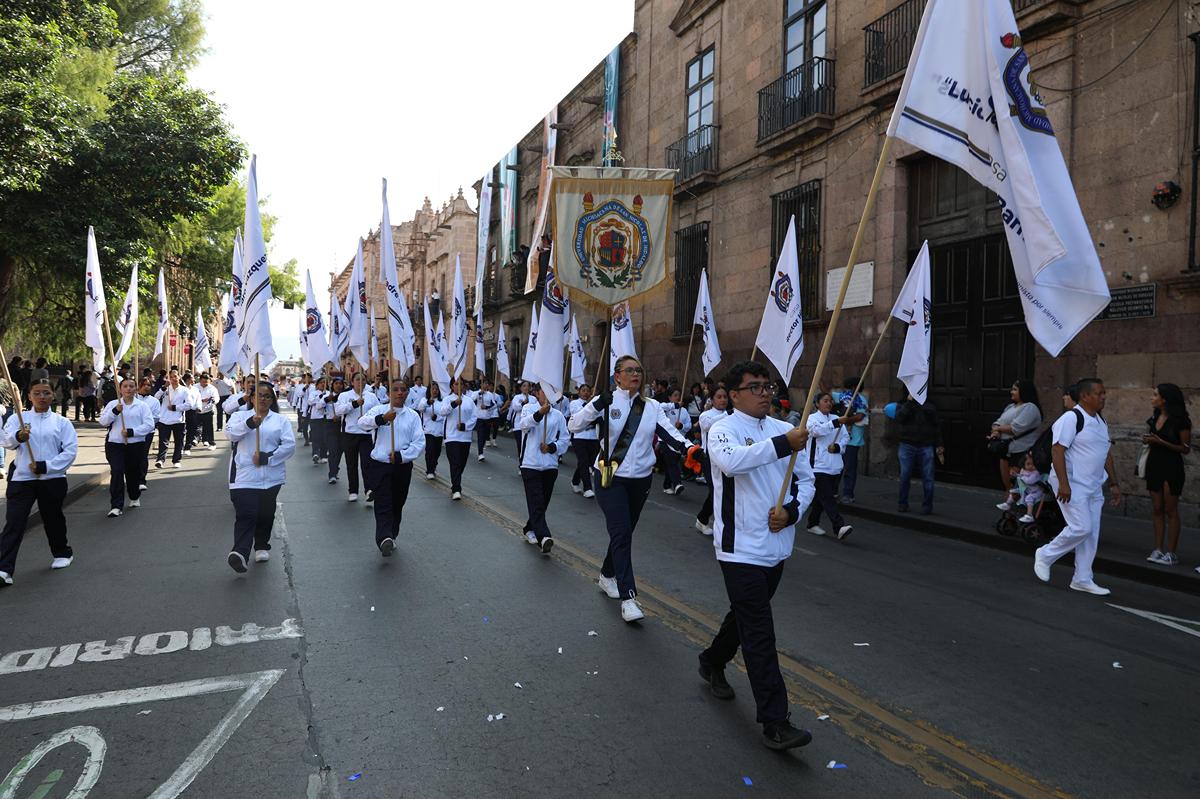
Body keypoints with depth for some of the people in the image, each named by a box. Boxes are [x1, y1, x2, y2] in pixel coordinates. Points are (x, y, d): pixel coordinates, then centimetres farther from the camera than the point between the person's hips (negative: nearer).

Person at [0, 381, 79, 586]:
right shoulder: (17, 419, 5)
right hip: (21, 479, 0)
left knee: (53, 519, 15)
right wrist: (18, 437, -33)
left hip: (52, 479, 0)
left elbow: (71, 450, -4)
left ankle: (62, 553, 38)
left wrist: (45, 466, -14)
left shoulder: (61, 422, 3)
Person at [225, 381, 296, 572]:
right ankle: (240, 553, -24)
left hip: (271, 476, 2)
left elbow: (290, 445, -2)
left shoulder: (281, 420, 10)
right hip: (244, 475, -2)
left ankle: (262, 546, 32)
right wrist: (250, 423, -27)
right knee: (245, 514, -14)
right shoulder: (240, 416, 10)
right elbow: (230, 433, -10)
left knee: (266, 514, 12)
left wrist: (267, 457, -12)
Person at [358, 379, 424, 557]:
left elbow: (419, 442, -2)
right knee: (383, 504, -14)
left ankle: (390, 537, 31)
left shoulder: (413, 416, 5)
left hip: (403, 467, 3)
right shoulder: (379, 410, 0)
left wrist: (402, 455, -17)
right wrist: (382, 419, -37)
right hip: (380, 466, -3)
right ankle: (385, 538, -29)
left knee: (397, 504, 14)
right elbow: (362, 423, -19)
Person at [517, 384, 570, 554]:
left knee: (543, 502, 12)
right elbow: (524, 425, -20)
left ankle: (530, 529, 32)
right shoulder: (529, 408, 1)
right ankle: (543, 537, -22)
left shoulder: (558, 415, 9)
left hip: (550, 465, 4)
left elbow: (565, 439, 9)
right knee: (536, 503, -12)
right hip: (530, 463, -4)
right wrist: (540, 413, -38)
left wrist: (552, 447, -11)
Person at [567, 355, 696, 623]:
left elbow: (669, 433, -6)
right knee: (621, 532, -13)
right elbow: (573, 426, -13)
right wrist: (597, 405, -27)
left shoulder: (652, 406, 5)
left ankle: (607, 575, 39)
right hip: (610, 476, -4)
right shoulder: (607, 401, -6)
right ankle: (628, 597, -12)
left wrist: (687, 448, -26)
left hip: (640, 479, 5)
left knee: (625, 531, 16)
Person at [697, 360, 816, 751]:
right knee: (760, 633, -7)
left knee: (746, 615, 23)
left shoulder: (784, 430, 8)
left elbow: (806, 480, 11)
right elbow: (730, 460, -34)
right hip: (741, 547, -7)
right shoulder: (723, 429, -11)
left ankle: (712, 663, 48)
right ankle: (775, 723, -2)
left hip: (777, 545, 7)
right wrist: (784, 444, -38)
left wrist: (791, 511, -8)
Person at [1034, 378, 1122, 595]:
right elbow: (1057, 450, -20)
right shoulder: (1071, 418, -14)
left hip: (1093, 487, 9)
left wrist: (1113, 483, 18)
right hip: (1072, 485, -9)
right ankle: (1045, 556, 7)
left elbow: (1107, 454, 23)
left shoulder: (1101, 421, 15)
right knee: (1081, 528, -15)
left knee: (1091, 534, 8)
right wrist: (1063, 483, -25)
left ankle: (1082, 580, 16)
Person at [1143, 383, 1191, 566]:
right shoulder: (1154, 417, 10)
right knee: (1157, 509, 7)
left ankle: (1171, 553, 3)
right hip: (1154, 464, 7)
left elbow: (1186, 448, -12)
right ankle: (1158, 549, 10)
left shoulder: (1180, 420, -11)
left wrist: (1160, 441, -20)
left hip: (1171, 467, -7)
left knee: (1170, 511, -2)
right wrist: (1147, 440, 1)